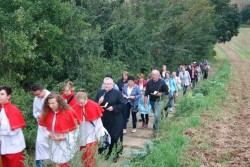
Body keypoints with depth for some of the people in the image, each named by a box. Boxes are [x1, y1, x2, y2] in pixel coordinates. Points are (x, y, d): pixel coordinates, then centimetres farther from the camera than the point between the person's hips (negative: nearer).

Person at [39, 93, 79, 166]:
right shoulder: (47, 113, -4)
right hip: (54, 143, 4)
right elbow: (45, 127, 7)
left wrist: (64, 137, -19)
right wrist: (49, 134, -12)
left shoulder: (68, 112, -17)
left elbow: (75, 129, -10)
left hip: (65, 143, -4)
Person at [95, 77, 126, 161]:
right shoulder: (100, 93, 6)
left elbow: (123, 105, -10)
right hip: (103, 120, 4)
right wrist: (98, 103, -13)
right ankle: (107, 152, 29)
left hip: (115, 120, -4)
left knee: (115, 137, 1)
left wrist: (113, 108, -19)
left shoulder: (117, 93, -6)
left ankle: (116, 153, 16)